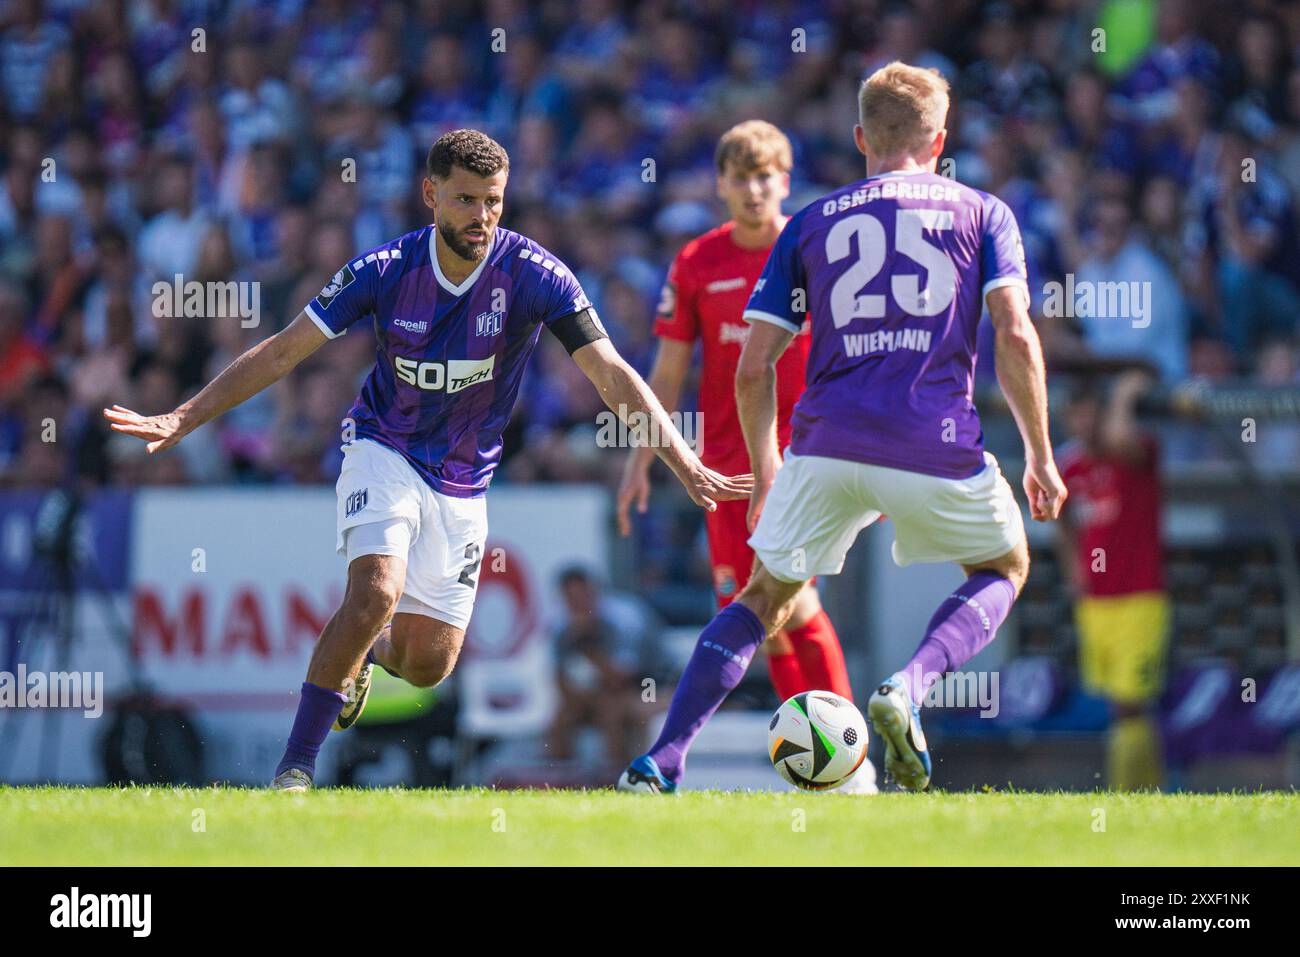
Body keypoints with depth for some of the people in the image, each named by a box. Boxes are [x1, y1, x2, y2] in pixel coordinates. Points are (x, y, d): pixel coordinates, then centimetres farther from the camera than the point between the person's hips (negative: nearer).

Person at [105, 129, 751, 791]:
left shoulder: (532, 274, -18)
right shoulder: (387, 269, -16)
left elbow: (612, 375, -20)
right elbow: (283, 351, -9)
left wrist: (684, 464, -31)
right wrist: (181, 419, -14)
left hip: (463, 481, 2)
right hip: (383, 450, -2)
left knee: (428, 665, 4)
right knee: (377, 590, -28)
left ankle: (361, 651, 41)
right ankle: (295, 767, -20)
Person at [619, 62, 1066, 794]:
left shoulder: (811, 223, 16)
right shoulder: (982, 213, 11)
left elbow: (754, 368, 12)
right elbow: (1016, 335, -2)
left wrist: (766, 471, 24)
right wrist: (1041, 458, 5)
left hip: (827, 443, 2)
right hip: (936, 444, -2)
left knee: (768, 596, 19)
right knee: (1005, 567, 23)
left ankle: (662, 763, 4)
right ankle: (909, 688, -5)